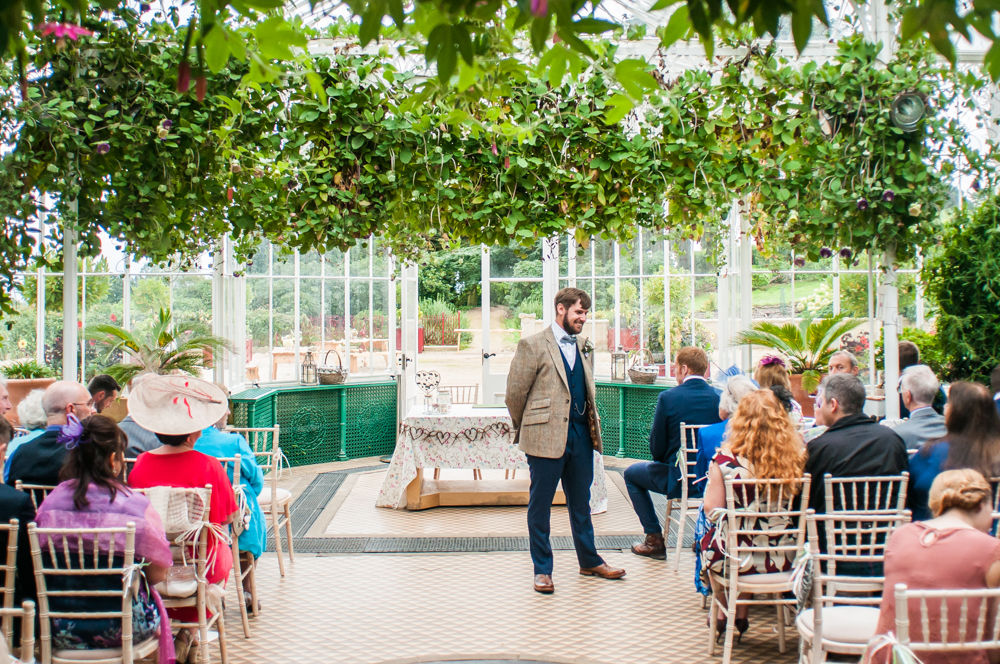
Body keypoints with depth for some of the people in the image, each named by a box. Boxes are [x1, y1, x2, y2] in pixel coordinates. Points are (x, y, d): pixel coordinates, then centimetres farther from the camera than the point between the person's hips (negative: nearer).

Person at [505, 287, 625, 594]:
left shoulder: (580, 345, 14)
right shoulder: (533, 345, -7)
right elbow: (515, 393, -5)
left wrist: (591, 426, 16)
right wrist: (526, 429, 5)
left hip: (580, 434, 6)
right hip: (546, 438, -6)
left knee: (581, 502, 17)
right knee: (540, 504, 4)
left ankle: (589, 561, 30)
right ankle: (542, 569, 15)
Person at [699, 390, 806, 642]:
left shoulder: (726, 458, -15)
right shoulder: (796, 457, -9)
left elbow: (712, 511, -10)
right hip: (783, 558, 3)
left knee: (708, 539, 31)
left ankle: (724, 614, 46)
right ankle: (740, 616, 46)